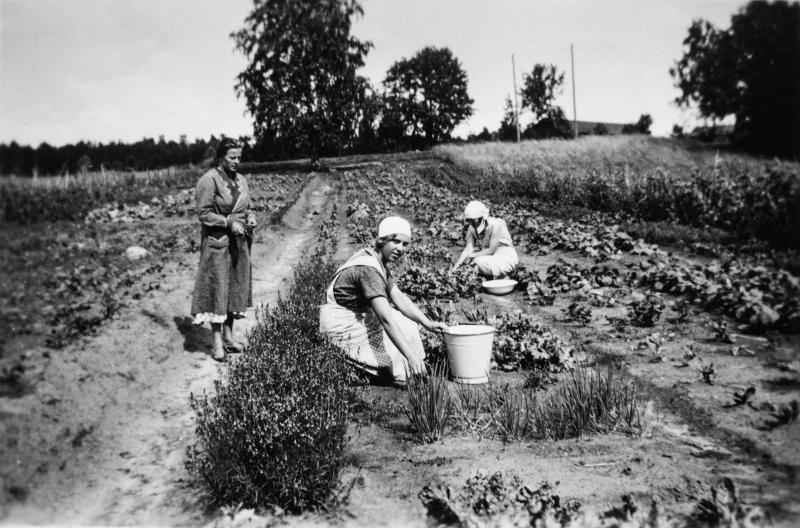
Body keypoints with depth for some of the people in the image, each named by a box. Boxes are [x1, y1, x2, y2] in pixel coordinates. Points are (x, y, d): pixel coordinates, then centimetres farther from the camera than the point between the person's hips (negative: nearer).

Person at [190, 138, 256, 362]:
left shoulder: (241, 180, 10)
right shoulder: (209, 180, -11)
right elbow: (204, 214, -13)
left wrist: (250, 217, -2)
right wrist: (229, 222, -21)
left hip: (239, 241, 7)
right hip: (217, 242, -7)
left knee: (236, 287, 11)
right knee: (217, 289, -3)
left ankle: (228, 335, 23)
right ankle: (217, 342, 3)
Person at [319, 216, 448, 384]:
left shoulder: (379, 260, 5)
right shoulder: (368, 269, -26)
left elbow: (399, 297, 8)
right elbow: (385, 319, -33)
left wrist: (428, 323, -2)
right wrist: (410, 356, -36)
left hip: (356, 316, 10)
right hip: (341, 325, -10)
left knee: (408, 323, 9)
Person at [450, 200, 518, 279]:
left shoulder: (495, 224, -21)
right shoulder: (472, 228, -4)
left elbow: (492, 250, -20)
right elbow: (469, 248, -10)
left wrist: (473, 255, -17)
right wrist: (455, 267, -21)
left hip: (507, 258, -7)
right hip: (490, 257, 7)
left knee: (479, 261, -29)